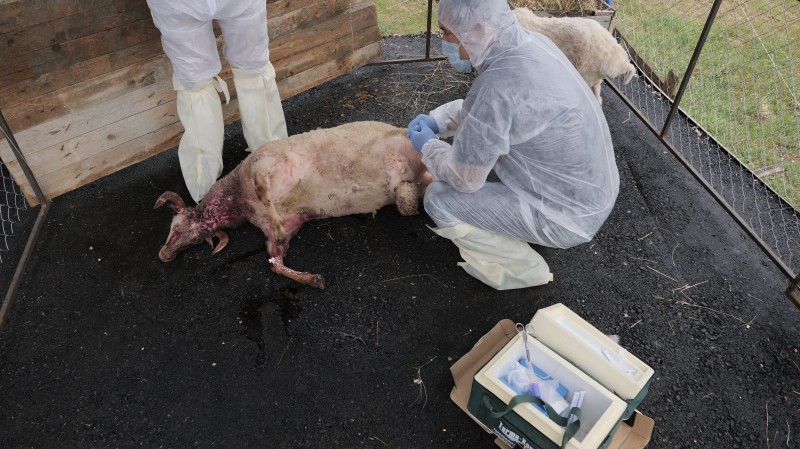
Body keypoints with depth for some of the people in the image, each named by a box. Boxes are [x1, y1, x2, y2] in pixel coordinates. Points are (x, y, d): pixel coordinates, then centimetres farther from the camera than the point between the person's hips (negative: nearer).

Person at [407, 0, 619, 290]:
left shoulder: (497, 86, -30)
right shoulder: (530, 42, -3)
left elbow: (464, 178, -19)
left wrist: (428, 147, -1)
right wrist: (436, 120, 8)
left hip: (569, 213, -8)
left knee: (439, 198, -8)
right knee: (483, 131, 19)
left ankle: (523, 268, 9)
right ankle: (525, 226, 24)